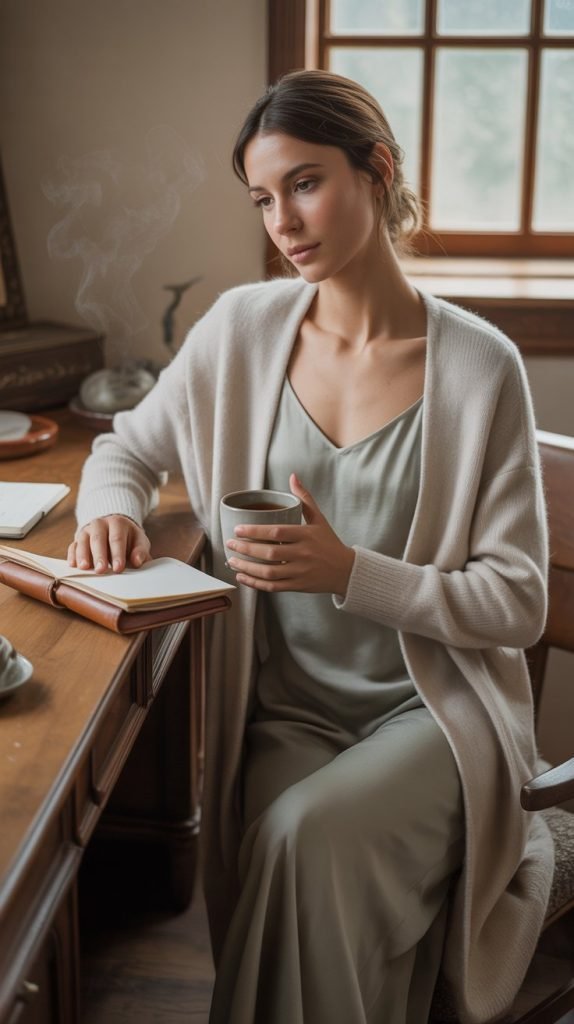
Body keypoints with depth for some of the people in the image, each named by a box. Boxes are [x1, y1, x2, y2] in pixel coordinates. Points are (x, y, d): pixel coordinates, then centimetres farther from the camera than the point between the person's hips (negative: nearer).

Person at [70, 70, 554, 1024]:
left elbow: (518, 603, -9)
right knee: (286, 843, -27)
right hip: (287, 708, 3)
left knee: (310, 832, -30)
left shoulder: (479, 366, -10)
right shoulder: (243, 327, 0)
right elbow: (128, 448, 13)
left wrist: (352, 573, -23)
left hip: (432, 706, -2)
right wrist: (112, 511, -11)